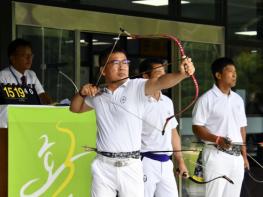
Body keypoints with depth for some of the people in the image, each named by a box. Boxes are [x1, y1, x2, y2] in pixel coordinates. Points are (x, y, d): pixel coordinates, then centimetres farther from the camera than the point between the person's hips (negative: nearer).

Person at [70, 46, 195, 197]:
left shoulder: (137, 87, -3)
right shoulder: (97, 95, 10)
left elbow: (161, 82, -22)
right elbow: (75, 108, 27)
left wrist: (182, 74, -42)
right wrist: (82, 93, 6)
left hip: (131, 166, -3)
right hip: (103, 167, 3)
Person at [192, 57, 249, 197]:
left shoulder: (238, 99, 14)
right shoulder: (207, 99, -6)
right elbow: (197, 128, -9)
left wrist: (244, 154, 13)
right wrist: (217, 139, -23)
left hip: (236, 156, 6)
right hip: (217, 155, -6)